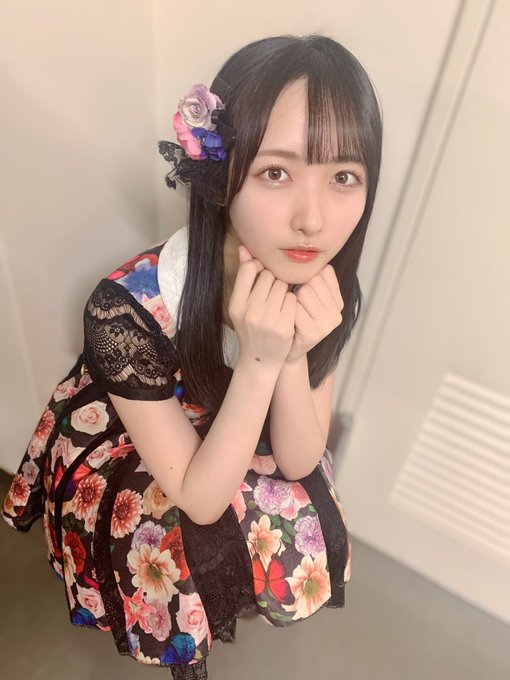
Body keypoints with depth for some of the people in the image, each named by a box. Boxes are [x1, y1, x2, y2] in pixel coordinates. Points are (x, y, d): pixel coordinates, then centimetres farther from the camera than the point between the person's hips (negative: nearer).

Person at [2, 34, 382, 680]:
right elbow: (200, 499, -25)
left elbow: (298, 461, -14)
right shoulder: (127, 309, -35)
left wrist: (294, 355, -33)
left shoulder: (329, 292, -21)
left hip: (239, 458, 4)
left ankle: (207, 604, 24)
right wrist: (260, 360, -39)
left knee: (307, 537, -11)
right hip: (128, 470, -3)